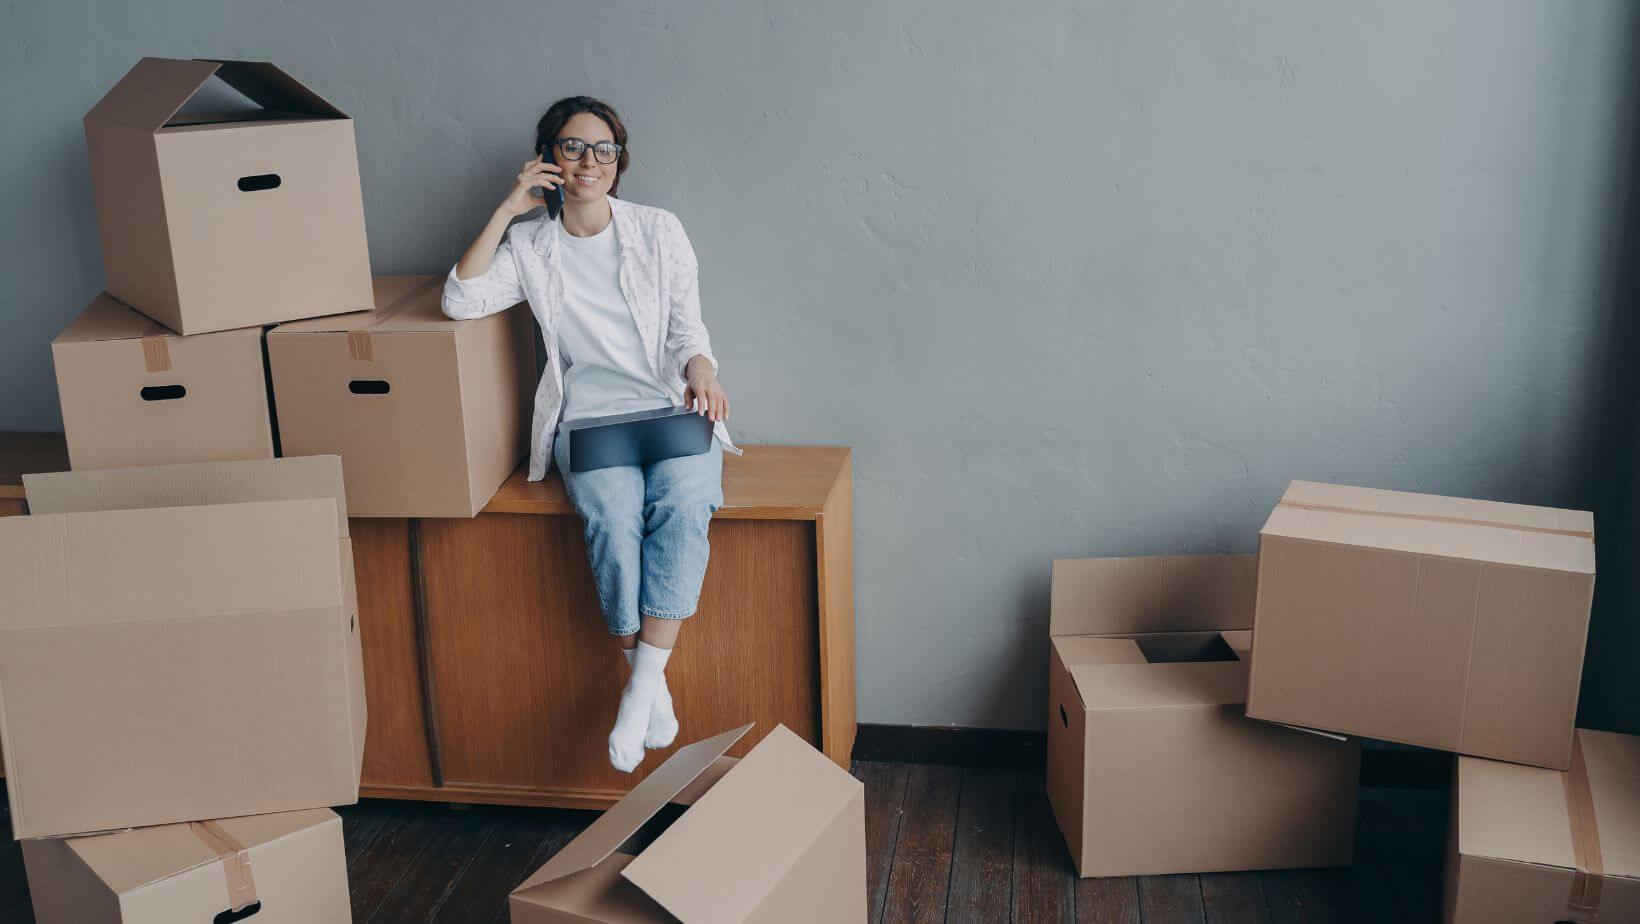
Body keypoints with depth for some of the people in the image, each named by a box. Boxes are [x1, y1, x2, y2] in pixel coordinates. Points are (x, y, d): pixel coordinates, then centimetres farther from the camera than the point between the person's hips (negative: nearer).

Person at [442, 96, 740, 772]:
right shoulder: (530, 247, 10)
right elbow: (460, 300, -4)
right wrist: (506, 211, -4)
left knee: (682, 506, -33)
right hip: (588, 419, 0)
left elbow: (688, 329, 8)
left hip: (671, 410, 0)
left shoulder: (659, 231, 9)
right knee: (613, 519, -32)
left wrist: (702, 374, -15)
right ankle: (651, 686, -21)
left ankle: (643, 682, -30)